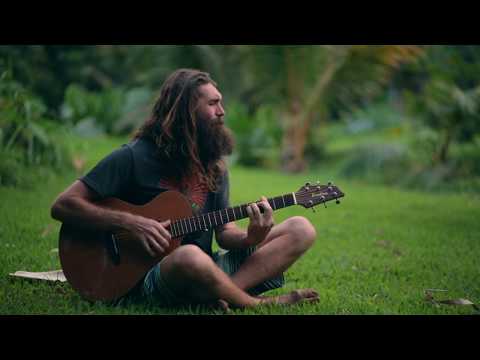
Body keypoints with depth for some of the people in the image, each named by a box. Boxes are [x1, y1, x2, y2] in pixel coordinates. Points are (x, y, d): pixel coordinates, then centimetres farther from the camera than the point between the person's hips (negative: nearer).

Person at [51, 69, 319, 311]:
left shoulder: (214, 164, 11)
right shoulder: (134, 157, -6)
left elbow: (223, 231, 11)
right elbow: (63, 206, -8)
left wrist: (250, 239, -12)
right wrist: (131, 223, -19)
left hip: (206, 269, 6)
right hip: (149, 278, -6)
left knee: (301, 230, -8)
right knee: (190, 256, -43)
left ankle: (218, 295, -26)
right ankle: (258, 303, -15)